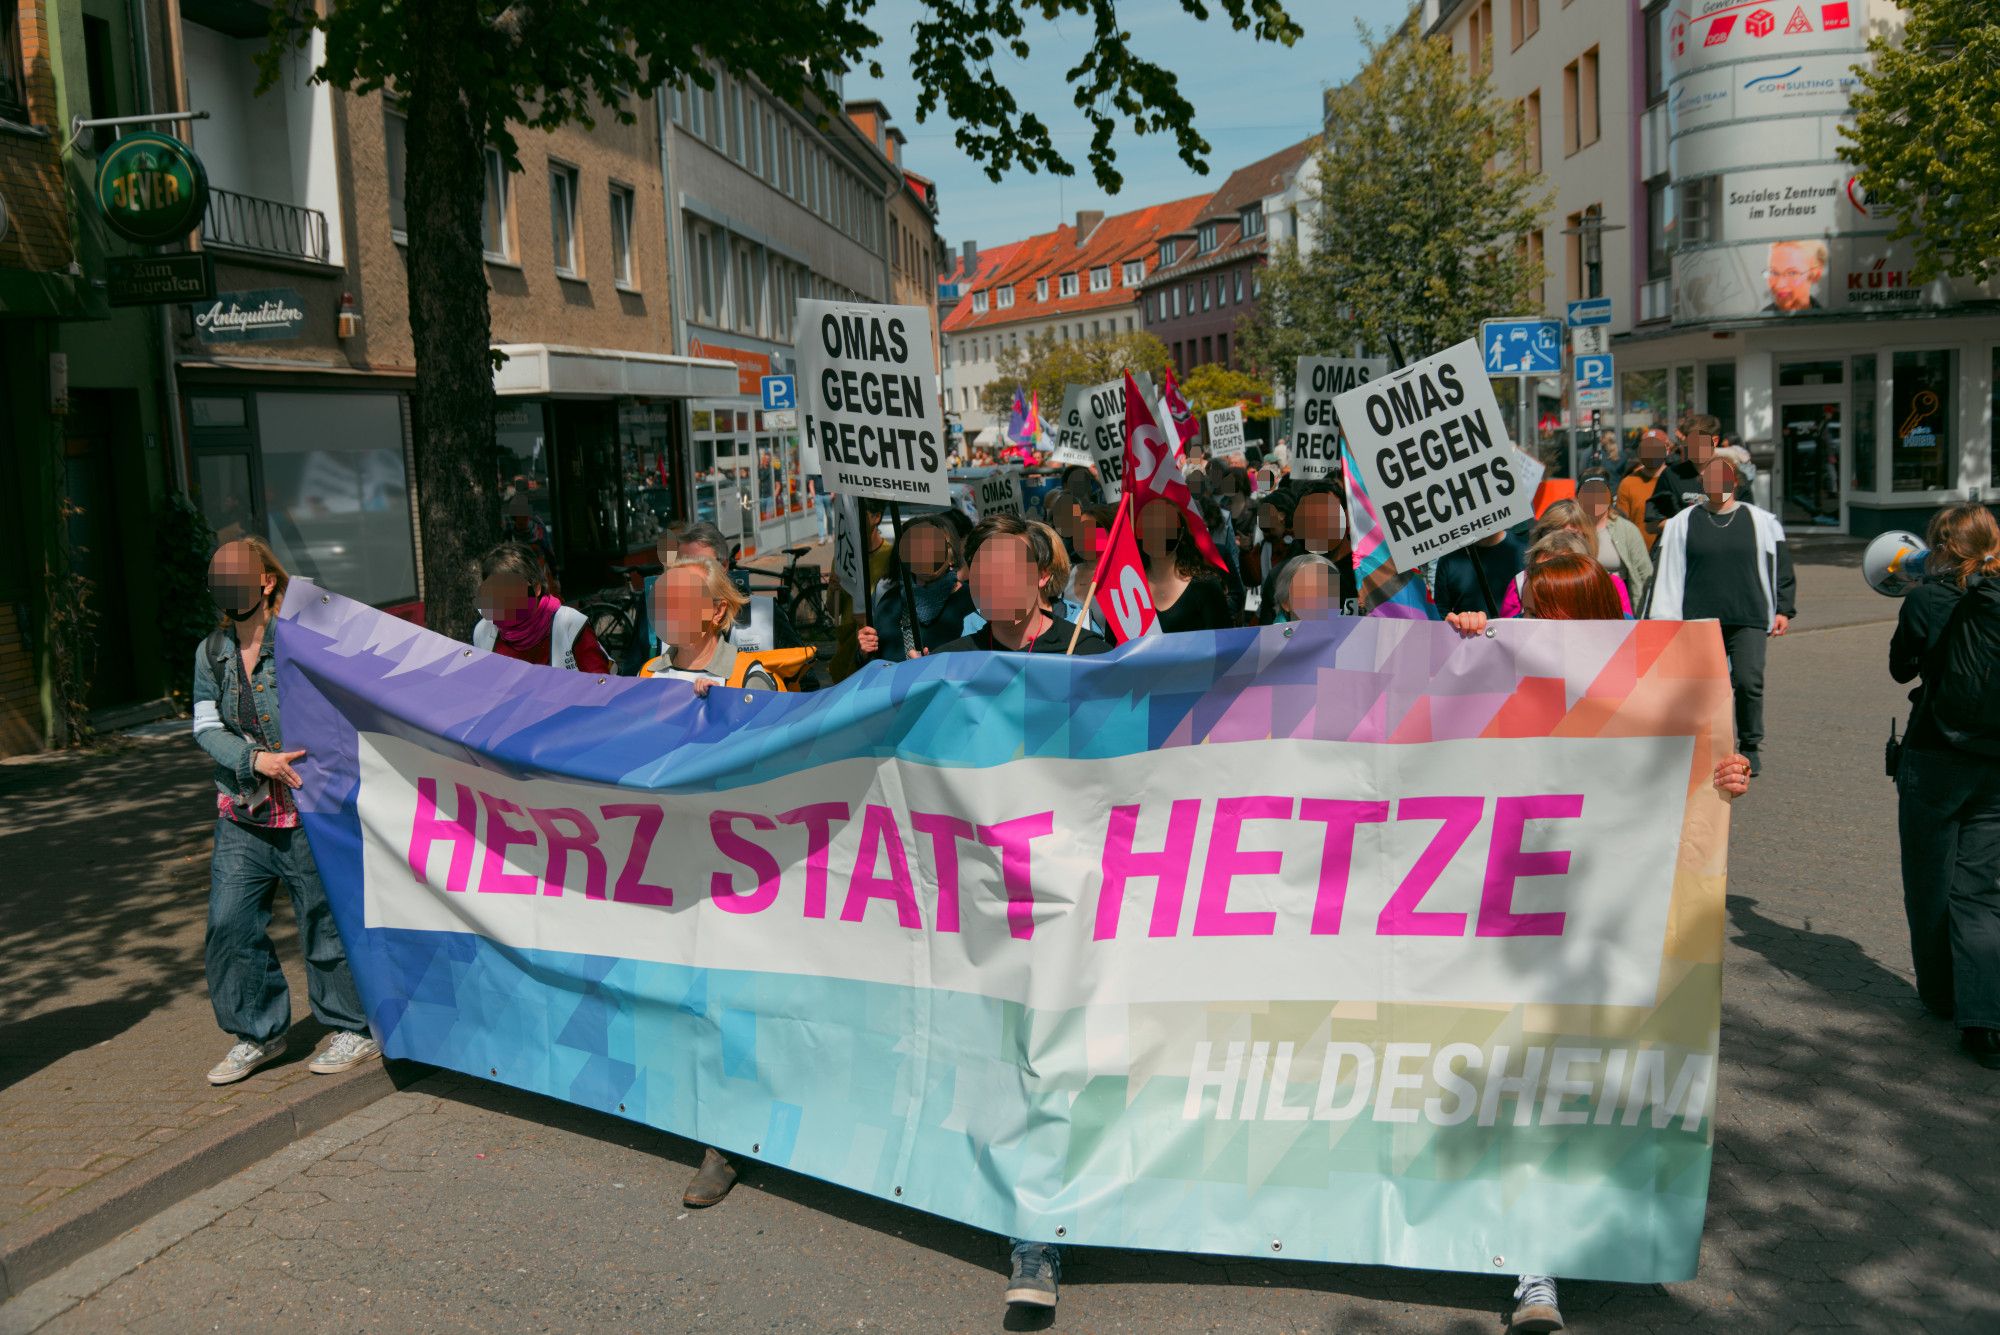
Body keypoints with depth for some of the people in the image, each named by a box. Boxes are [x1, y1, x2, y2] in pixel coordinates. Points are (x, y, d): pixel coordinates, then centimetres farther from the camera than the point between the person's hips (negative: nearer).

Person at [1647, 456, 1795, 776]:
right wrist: (1665, 619, 2)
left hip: (1748, 620, -1)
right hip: (1700, 621, 1)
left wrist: (1783, 609, 7)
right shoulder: (1682, 524, 8)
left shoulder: (1761, 521, 9)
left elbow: (1780, 567, 14)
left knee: (1749, 682, -11)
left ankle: (1751, 746, 8)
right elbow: (1667, 572, 8)